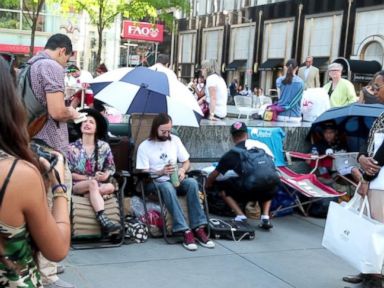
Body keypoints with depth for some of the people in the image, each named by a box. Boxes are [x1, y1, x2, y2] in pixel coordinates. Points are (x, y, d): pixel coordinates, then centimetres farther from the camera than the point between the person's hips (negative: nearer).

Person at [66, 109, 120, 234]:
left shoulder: (104, 147, 2)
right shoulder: (72, 147, -4)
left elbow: (111, 168, 9)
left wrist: (106, 174, -16)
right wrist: (90, 178, -14)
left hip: (98, 184, 3)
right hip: (76, 185, -3)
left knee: (110, 187, -30)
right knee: (92, 183, -37)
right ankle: (103, 221, -52)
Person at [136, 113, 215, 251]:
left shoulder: (175, 140, 9)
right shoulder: (144, 146, -3)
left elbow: (186, 162, 15)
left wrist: (182, 170, -9)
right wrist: (161, 172, -25)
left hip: (175, 181, 4)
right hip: (154, 183, -4)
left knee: (192, 182, -30)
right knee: (167, 186, -39)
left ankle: (198, 228, -31)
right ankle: (185, 231, -43)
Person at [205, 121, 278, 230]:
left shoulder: (231, 154, 10)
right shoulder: (261, 145, 16)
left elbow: (214, 175, 19)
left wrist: (207, 186, 39)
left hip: (246, 192, -3)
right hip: (268, 191, 4)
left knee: (221, 185, 19)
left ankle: (240, 215, 6)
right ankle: (265, 217, 19)